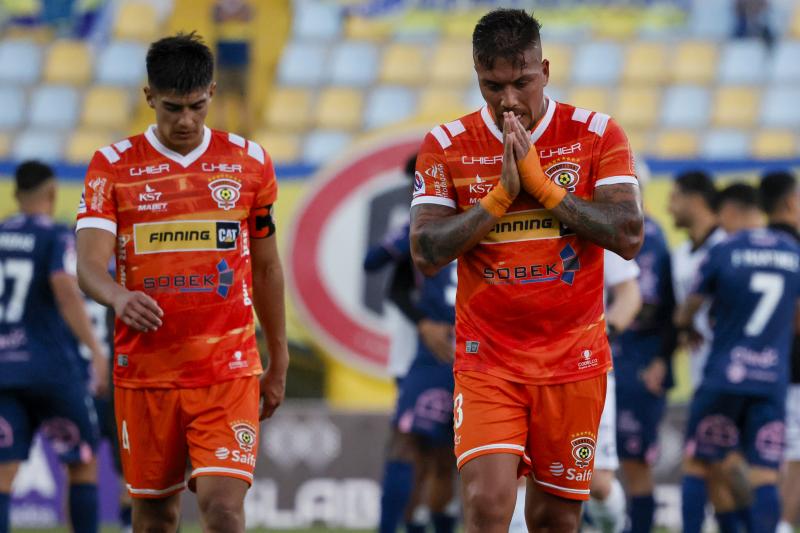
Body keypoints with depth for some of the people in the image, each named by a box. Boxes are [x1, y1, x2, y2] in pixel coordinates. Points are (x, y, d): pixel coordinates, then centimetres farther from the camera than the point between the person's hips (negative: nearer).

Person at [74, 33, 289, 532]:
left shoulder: (249, 162, 5)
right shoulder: (113, 167, 0)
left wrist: (279, 362, 17)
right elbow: (90, 264, -11)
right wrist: (119, 297, -34)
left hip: (229, 369, -1)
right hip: (144, 372, 1)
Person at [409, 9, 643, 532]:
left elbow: (628, 236, -12)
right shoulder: (446, 145, -1)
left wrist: (539, 181, -17)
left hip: (574, 360, 1)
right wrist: (502, 193, -16)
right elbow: (426, 253, -7)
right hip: (487, 360, -1)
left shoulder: (597, 135, -2)